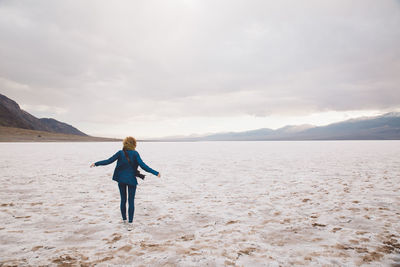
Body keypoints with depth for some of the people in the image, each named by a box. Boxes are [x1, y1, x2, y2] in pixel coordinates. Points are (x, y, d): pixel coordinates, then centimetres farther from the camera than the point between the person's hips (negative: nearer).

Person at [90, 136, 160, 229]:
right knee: (131, 201, 3)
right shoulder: (135, 154, -11)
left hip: (121, 179, 3)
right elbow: (143, 165, -18)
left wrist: (96, 163, 11)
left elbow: (108, 161, -2)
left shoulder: (120, 153, -5)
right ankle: (130, 222, 1)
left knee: (123, 200, 16)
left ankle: (124, 219, 30)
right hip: (131, 180, -2)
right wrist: (155, 173, -17)